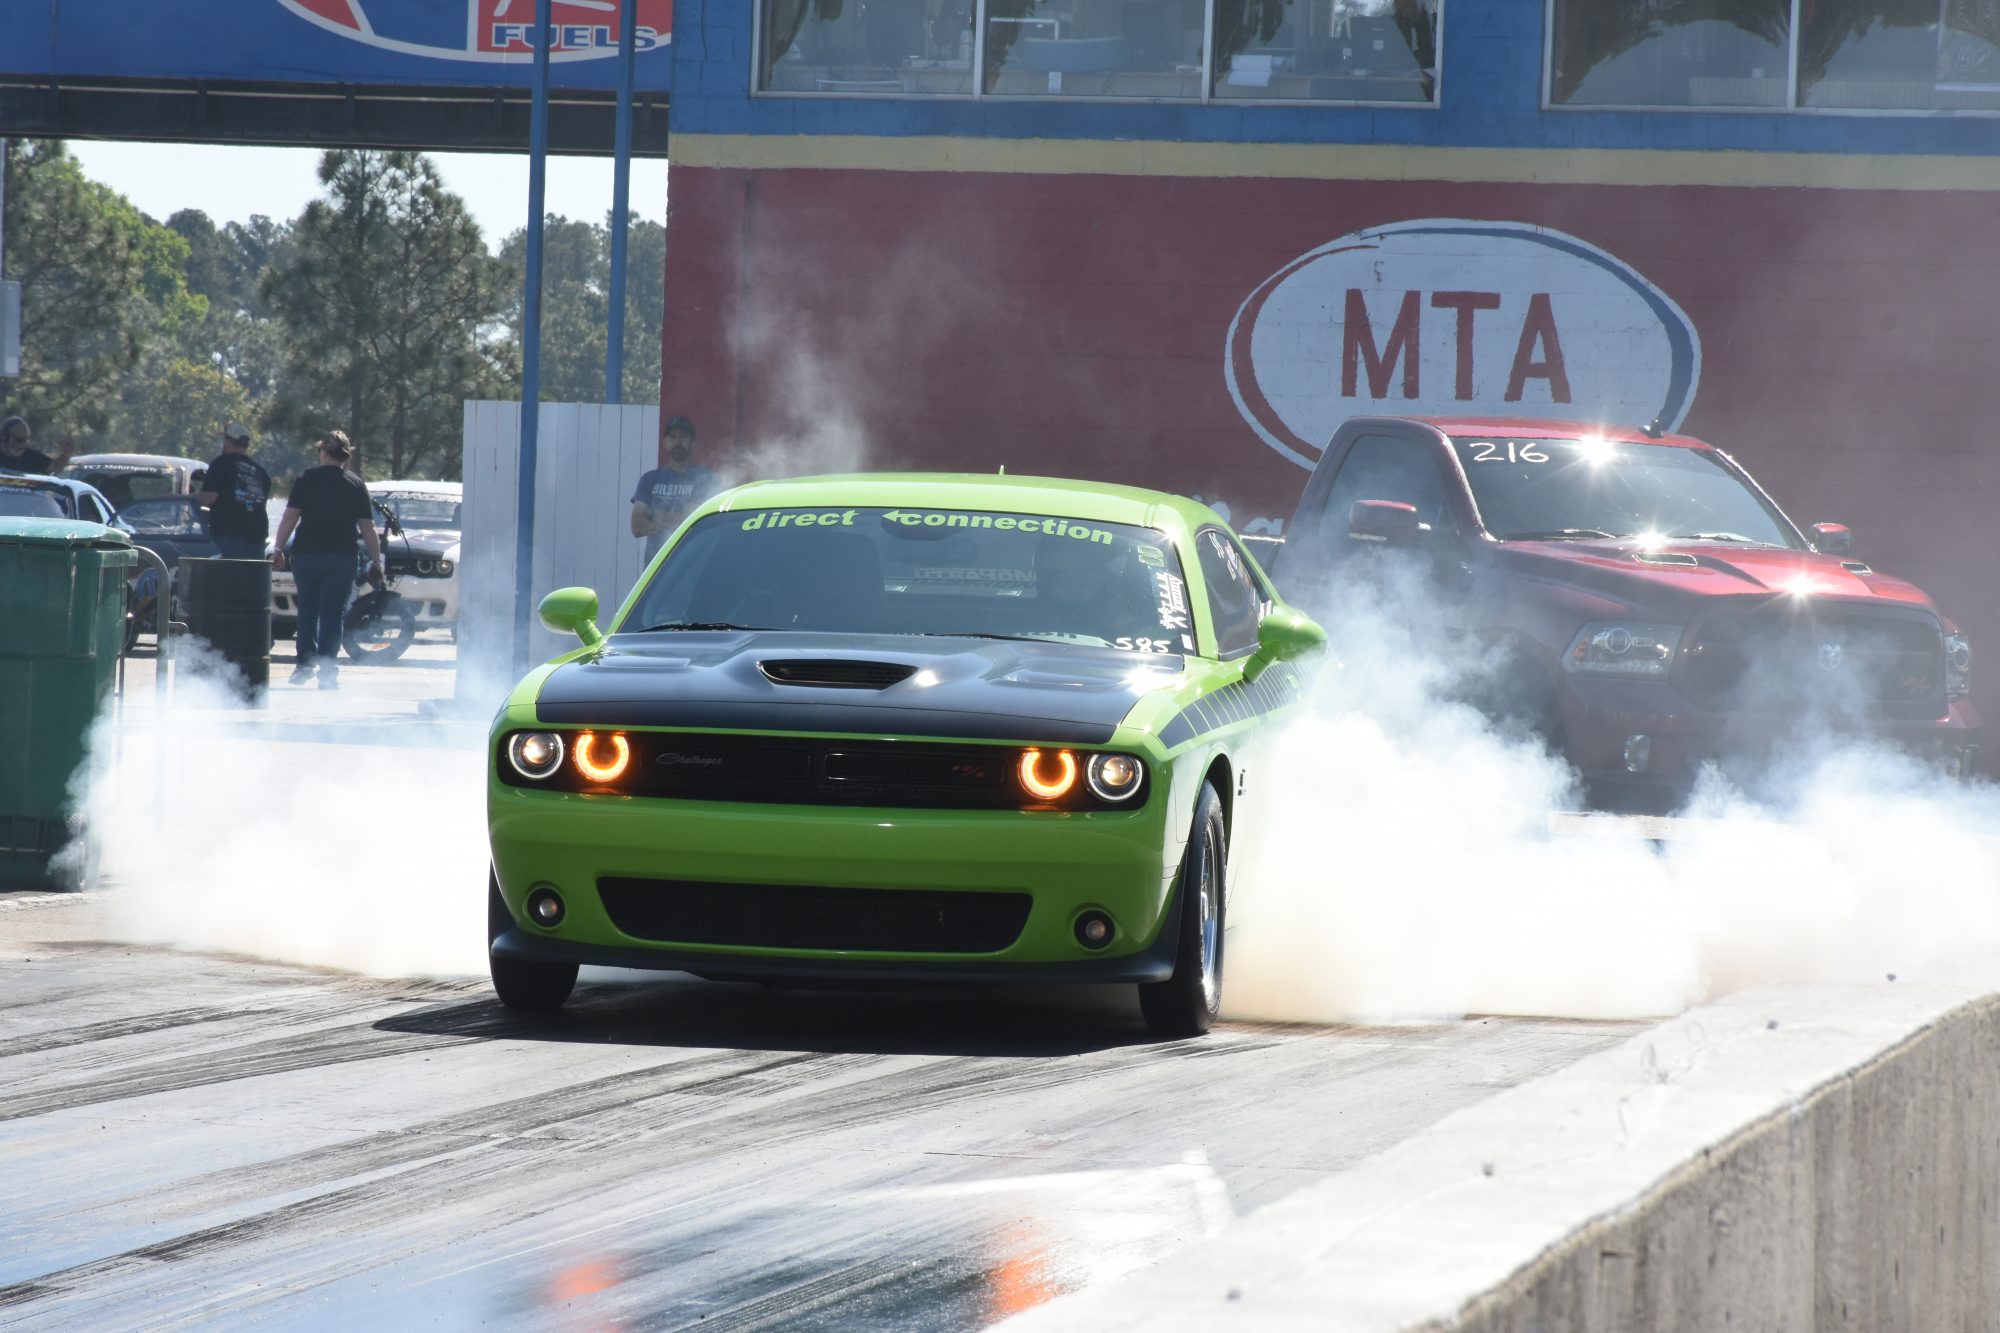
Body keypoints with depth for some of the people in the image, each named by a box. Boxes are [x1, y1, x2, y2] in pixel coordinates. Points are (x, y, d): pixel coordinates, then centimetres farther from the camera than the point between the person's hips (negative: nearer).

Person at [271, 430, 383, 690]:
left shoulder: (306, 479, 1)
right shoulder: (355, 485, 2)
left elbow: (290, 517, -3)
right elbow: (368, 528, 1)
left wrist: (278, 548, 3)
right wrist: (376, 562, 5)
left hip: (306, 554, 0)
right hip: (342, 558, 0)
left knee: (307, 610, 17)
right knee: (333, 615, 2)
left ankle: (306, 662, 11)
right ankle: (327, 671, -5)